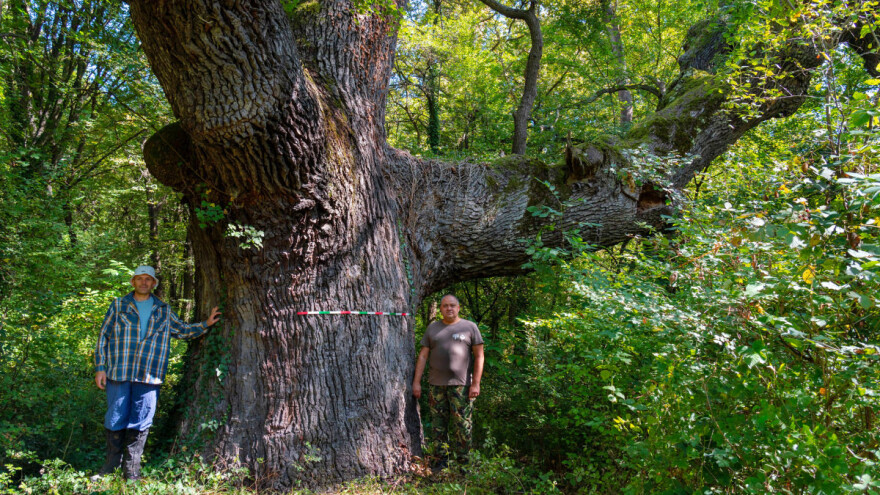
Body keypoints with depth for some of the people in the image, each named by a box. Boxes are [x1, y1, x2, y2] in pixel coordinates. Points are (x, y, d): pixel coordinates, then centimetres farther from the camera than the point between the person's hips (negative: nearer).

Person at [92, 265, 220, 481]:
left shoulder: (163, 311, 13)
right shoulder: (119, 305, 9)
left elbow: (183, 331, 22)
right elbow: (103, 337, 8)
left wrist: (205, 324, 8)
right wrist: (100, 367, 1)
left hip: (149, 376, 1)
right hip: (118, 374, -1)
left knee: (140, 424, 4)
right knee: (115, 421, 3)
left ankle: (131, 470, 14)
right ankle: (112, 463, 19)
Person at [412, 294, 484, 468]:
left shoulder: (470, 327, 4)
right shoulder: (432, 328, 13)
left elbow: (479, 356, 1)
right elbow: (423, 356, 12)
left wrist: (476, 384, -7)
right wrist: (416, 382, 6)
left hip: (461, 384, -3)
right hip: (436, 384, 3)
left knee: (462, 424, -3)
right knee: (438, 423, 5)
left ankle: (462, 460, 8)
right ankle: (442, 459, 15)